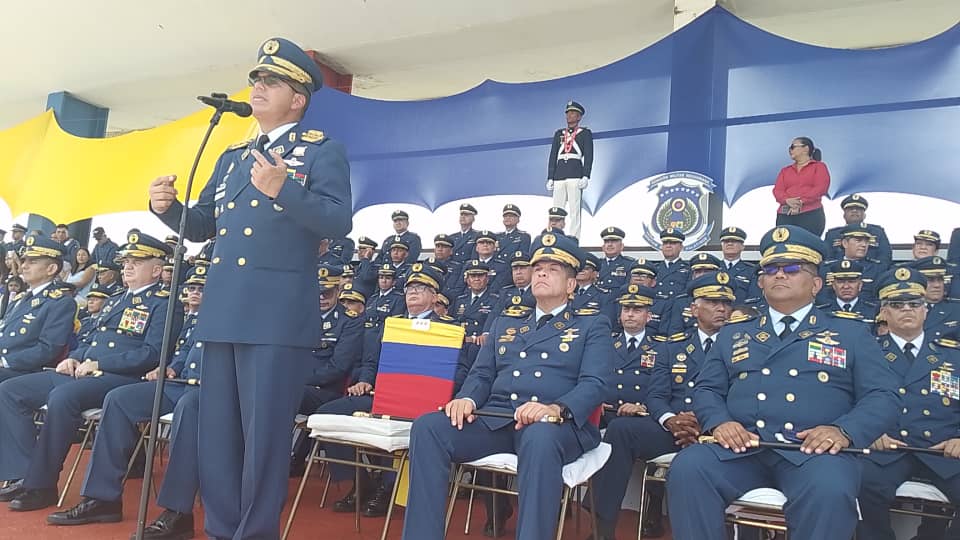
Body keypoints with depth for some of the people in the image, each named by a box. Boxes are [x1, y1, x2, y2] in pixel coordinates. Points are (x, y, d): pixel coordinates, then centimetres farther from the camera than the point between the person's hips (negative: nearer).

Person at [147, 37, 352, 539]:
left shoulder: (323, 152, 0)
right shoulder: (231, 157, 21)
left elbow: (339, 222, -14)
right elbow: (201, 226, 21)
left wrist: (282, 190, -28)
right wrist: (167, 206, 1)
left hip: (278, 318, -7)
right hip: (223, 315, 7)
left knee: (262, 438, -1)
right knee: (216, 437, 12)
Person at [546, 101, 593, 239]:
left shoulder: (585, 133, 10)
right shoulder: (559, 133, 21)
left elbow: (588, 156, 1)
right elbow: (552, 156, 17)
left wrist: (586, 176, -11)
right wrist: (550, 178, 9)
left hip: (576, 176, -4)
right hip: (559, 176, 4)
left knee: (574, 210, -8)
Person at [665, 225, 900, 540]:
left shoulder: (851, 334, 18)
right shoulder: (732, 335, 23)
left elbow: (882, 396, 8)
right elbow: (707, 389, 16)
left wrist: (843, 431, -13)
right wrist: (719, 422, -8)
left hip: (813, 450, -1)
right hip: (740, 447, 2)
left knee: (829, 490, -36)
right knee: (687, 469, -28)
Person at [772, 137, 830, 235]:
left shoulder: (819, 166, 13)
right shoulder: (785, 170, 25)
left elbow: (821, 188, -2)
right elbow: (777, 190, 11)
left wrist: (801, 202, -13)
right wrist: (787, 200, -12)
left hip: (811, 214, -3)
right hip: (785, 215, 3)